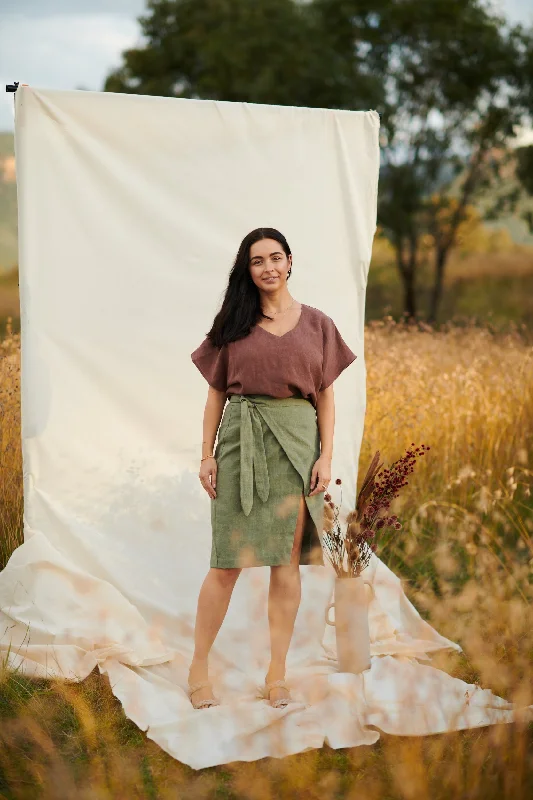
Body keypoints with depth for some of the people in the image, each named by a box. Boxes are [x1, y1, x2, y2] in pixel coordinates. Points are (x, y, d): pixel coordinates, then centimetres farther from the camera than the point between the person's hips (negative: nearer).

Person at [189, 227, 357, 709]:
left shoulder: (317, 324, 9)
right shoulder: (233, 324, 8)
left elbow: (326, 398, 8)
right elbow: (216, 394, 8)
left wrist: (326, 456, -1)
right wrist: (207, 455, 1)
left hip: (298, 443, 1)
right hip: (242, 441, -1)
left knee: (287, 561, 2)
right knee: (229, 561, -1)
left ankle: (277, 675, 10)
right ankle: (199, 669, 10)